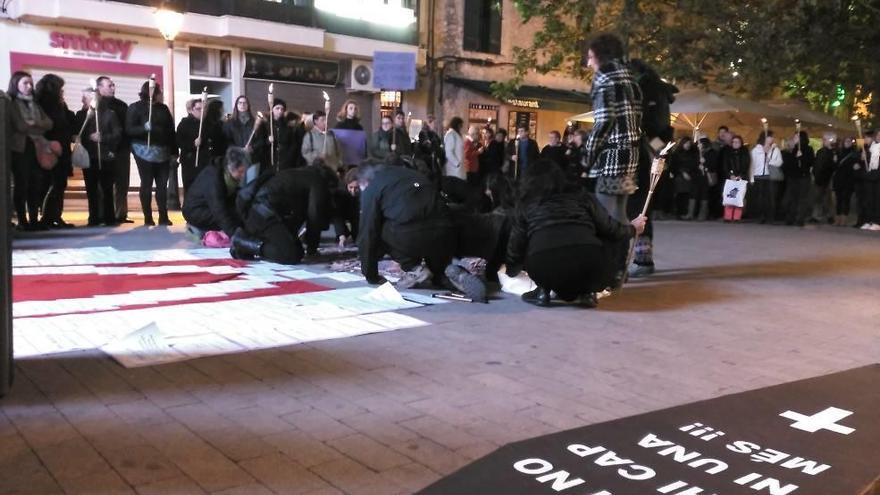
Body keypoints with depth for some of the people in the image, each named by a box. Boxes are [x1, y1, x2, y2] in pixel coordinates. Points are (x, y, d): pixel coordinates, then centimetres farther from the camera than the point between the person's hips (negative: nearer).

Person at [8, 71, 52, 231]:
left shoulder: (34, 103, 19)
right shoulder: (10, 103, -1)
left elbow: (48, 123, 7)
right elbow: (20, 126, -13)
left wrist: (34, 125, -9)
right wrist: (38, 130, -2)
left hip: (35, 148, 6)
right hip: (19, 148, -6)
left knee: (36, 185, 3)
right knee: (21, 185, -5)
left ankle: (34, 220, 7)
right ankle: (23, 221, -3)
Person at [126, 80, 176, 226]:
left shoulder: (163, 108, 12)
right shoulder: (136, 108, -1)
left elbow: (171, 130, 11)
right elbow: (129, 129, -8)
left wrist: (174, 151, 6)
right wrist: (144, 128, -26)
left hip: (163, 152, 4)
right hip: (145, 152, -4)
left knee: (162, 185, 3)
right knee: (146, 184, 1)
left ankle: (163, 217, 7)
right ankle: (148, 218, 7)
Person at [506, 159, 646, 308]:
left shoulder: (525, 204, 23)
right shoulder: (581, 196, 24)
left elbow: (516, 245, 27)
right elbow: (610, 228, 24)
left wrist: (511, 270, 47)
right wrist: (632, 228, 45)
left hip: (545, 269, 0)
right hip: (588, 262, 0)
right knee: (613, 238, 30)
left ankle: (543, 290, 16)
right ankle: (587, 290, 17)